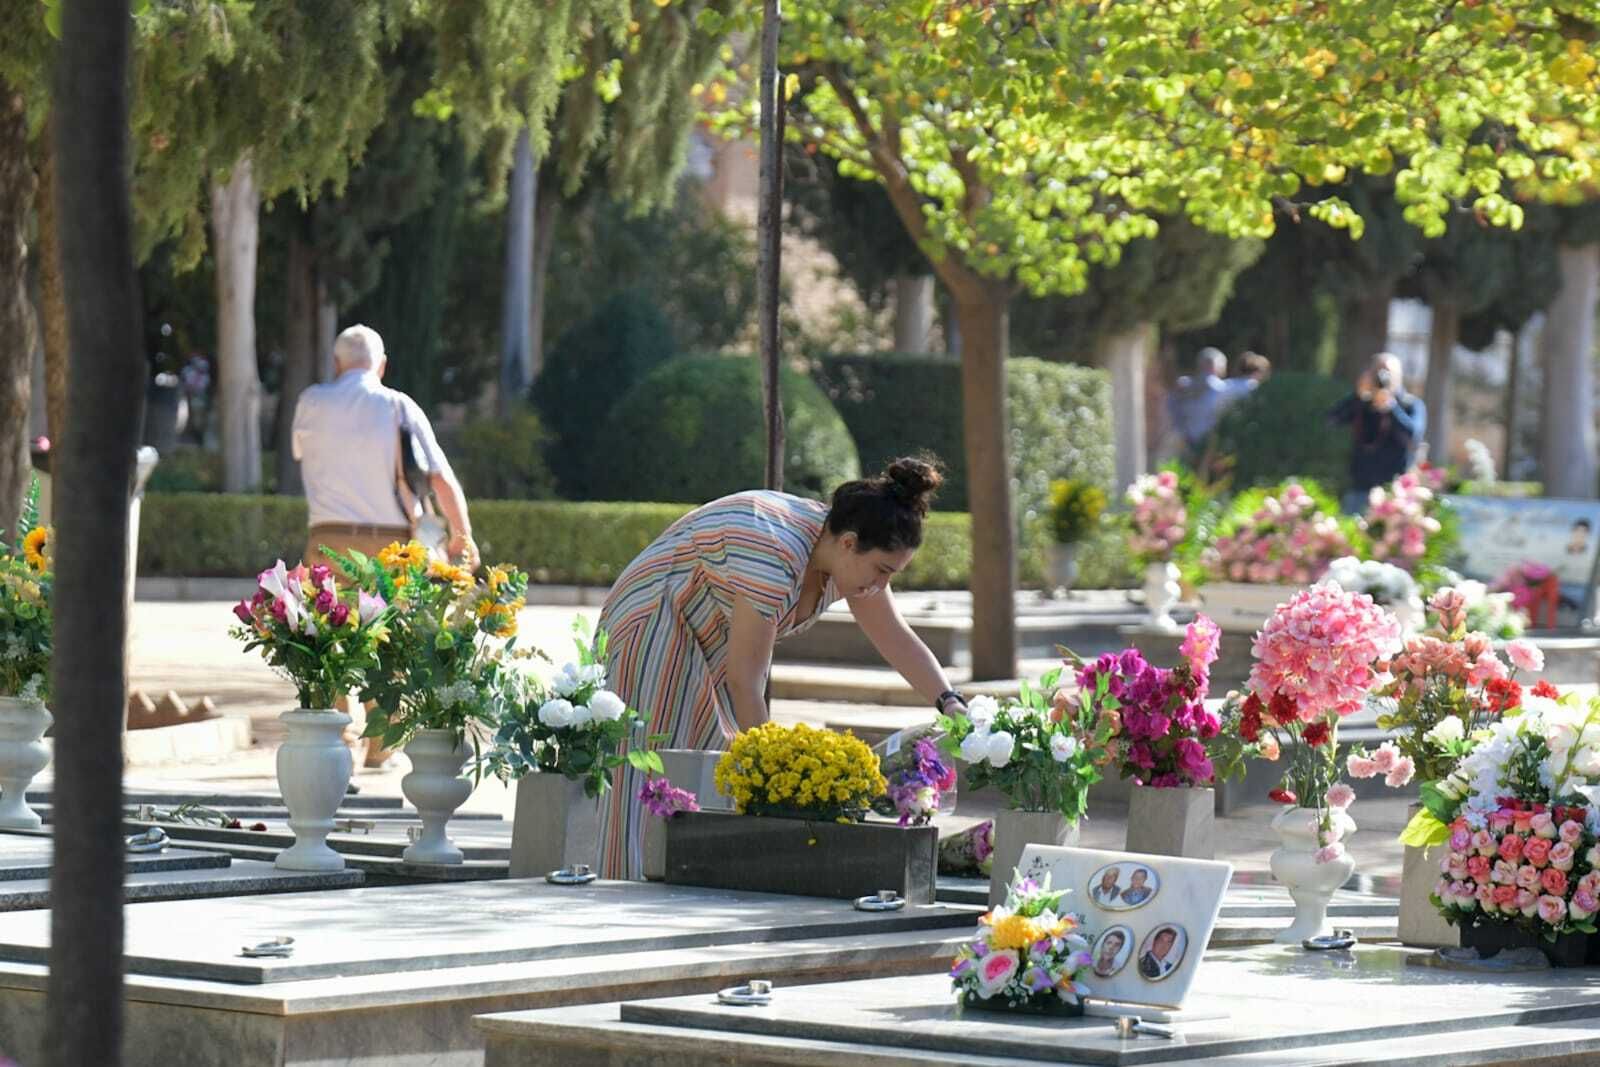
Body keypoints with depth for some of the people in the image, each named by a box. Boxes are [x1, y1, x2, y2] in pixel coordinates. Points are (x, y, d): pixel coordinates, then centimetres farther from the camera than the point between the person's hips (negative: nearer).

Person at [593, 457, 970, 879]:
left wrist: (950, 702, -14)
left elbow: (897, 639, 0)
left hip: (715, 642, 9)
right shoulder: (776, 554, -35)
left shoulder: (850, 554, -8)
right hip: (654, 627, -9)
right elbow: (743, 678, -32)